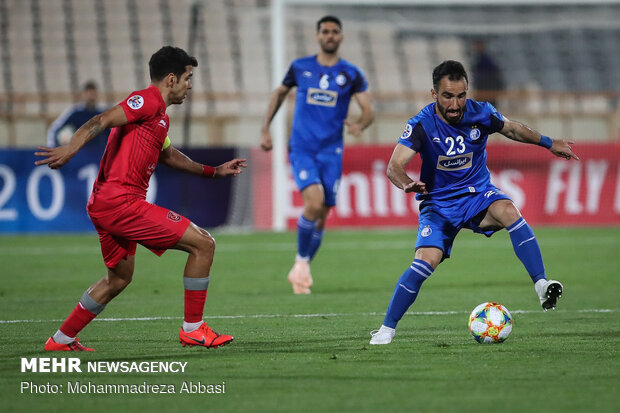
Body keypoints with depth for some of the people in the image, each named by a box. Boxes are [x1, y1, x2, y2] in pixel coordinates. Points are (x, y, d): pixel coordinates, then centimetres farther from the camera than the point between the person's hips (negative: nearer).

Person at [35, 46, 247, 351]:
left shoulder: (160, 116, 23)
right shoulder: (148, 100, -8)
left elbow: (168, 155, 39)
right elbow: (102, 121, -20)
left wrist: (214, 171, 42)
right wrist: (70, 149, -35)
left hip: (105, 206, 11)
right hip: (121, 201, -11)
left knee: (119, 278, 27)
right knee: (203, 244, -9)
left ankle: (61, 339, 33)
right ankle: (193, 329, -2)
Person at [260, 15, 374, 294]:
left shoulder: (351, 75, 2)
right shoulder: (300, 68, 4)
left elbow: (368, 111, -4)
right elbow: (279, 93, 20)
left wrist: (360, 125, -27)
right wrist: (265, 129, 13)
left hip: (331, 152, 2)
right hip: (301, 148, -1)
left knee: (321, 216, 3)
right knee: (314, 202, -23)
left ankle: (301, 271, 22)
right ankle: (301, 261, -4)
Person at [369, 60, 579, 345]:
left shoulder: (480, 113, -12)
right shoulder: (422, 124, -19)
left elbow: (512, 129, 11)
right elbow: (394, 166, -28)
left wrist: (548, 143, 19)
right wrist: (407, 184, -50)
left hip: (478, 193, 1)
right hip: (438, 201, -1)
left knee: (509, 212, -32)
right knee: (426, 261, -20)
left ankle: (541, 285, -34)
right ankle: (387, 328, -5)